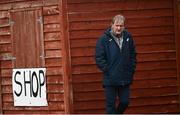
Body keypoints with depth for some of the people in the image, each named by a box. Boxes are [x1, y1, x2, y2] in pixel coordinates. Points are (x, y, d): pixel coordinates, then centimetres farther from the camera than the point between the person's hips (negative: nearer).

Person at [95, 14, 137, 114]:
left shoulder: (128, 37, 4)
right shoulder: (104, 39, -8)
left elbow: (133, 56, 13)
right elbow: (99, 58, -8)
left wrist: (131, 70, 5)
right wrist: (107, 70, -10)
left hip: (125, 79, 4)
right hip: (110, 79, -4)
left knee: (125, 102, 9)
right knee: (111, 104, 2)